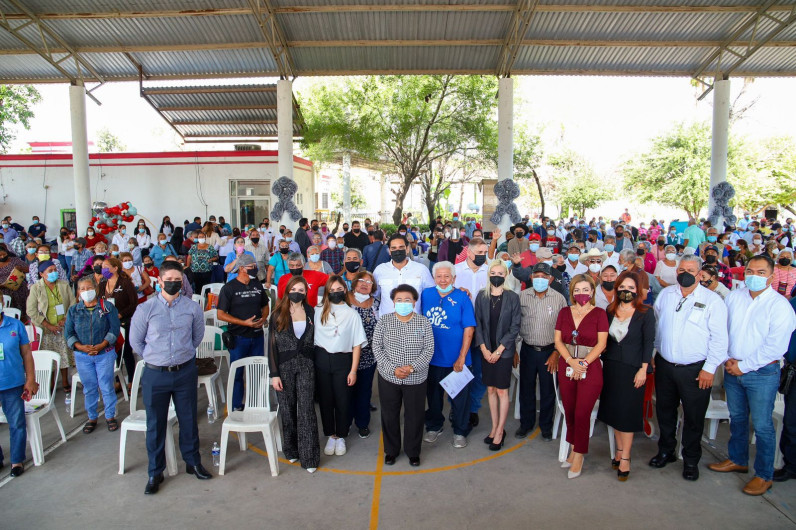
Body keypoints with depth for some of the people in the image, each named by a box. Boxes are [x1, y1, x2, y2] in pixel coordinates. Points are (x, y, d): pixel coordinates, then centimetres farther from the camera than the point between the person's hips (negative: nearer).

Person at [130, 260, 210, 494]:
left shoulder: (192, 307, -3)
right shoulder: (145, 309, -6)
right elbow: (135, 341, 6)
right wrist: (156, 357, 8)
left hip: (186, 372, 1)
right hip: (155, 374, -1)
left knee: (188, 420, 13)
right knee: (155, 424, 9)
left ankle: (193, 462, 32)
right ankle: (155, 472, 26)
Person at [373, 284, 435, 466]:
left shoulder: (423, 322, -3)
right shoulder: (384, 321, -3)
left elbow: (429, 350, -5)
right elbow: (377, 348, -5)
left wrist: (412, 367, -18)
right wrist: (392, 369, -16)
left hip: (416, 379, 0)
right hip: (388, 378, 1)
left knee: (414, 416, 10)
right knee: (389, 416, 12)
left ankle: (413, 452, 31)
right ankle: (391, 450, 33)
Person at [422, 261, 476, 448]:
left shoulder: (462, 298, -9)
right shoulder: (426, 294, 0)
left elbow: (469, 329, -10)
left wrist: (462, 357, -14)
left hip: (456, 359, -3)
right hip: (431, 357, 3)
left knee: (460, 397, 10)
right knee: (433, 394, 18)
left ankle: (460, 431, 30)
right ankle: (434, 426, 39)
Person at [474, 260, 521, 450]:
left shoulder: (512, 297, -6)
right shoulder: (481, 296, 2)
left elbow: (514, 327, -6)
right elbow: (478, 323, 2)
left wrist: (499, 350, -11)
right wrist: (483, 348, -6)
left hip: (504, 350, -3)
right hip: (486, 350, 3)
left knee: (502, 391, 2)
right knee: (490, 389, 10)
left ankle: (500, 431, 13)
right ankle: (495, 427, 22)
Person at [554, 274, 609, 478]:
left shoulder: (599, 313, -2)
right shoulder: (564, 312, 7)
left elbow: (601, 343, -7)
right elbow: (558, 340, 3)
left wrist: (583, 363, -14)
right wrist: (571, 361, -11)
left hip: (590, 369, -3)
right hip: (566, 367, 4)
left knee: (582, 414, -2)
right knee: (569, 412, 9)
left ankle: (579, 456, 14)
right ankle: (574, 448, 26)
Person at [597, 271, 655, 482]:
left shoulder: (645, 313, -6)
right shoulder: (610, 310, 6)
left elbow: (649, 342, -8)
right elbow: (605, 339, 9)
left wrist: (643, 369, -12)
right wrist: (603, 361, 4)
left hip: (633, 369, -4)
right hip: (611, 367, 4)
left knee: (627, 412, 0)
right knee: (613, 409, 10)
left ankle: (625, 457, 11)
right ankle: (619, 450, 25)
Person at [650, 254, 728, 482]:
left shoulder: (712, 300, -7)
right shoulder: (665, 294, 5)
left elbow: (719, 337, -8)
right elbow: (654, 325, 12)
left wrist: (709, 368, -11)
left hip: (695, 370, -4)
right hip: (664, 366, 4)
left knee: (694, 417, 8)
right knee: (665, 411, 16)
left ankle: (691, 460, 26)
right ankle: (666, 451, 35)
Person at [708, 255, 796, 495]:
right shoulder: (733, 297, 3)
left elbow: (775, 347, -16)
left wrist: (744, 366, -14)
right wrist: (728, 358, -4)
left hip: (762, 373, -5)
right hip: (733, 370, 5)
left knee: (762, 425, 3)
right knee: (737, 418, 19)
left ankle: (764, 475, 19)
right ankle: (737, 460, 37)